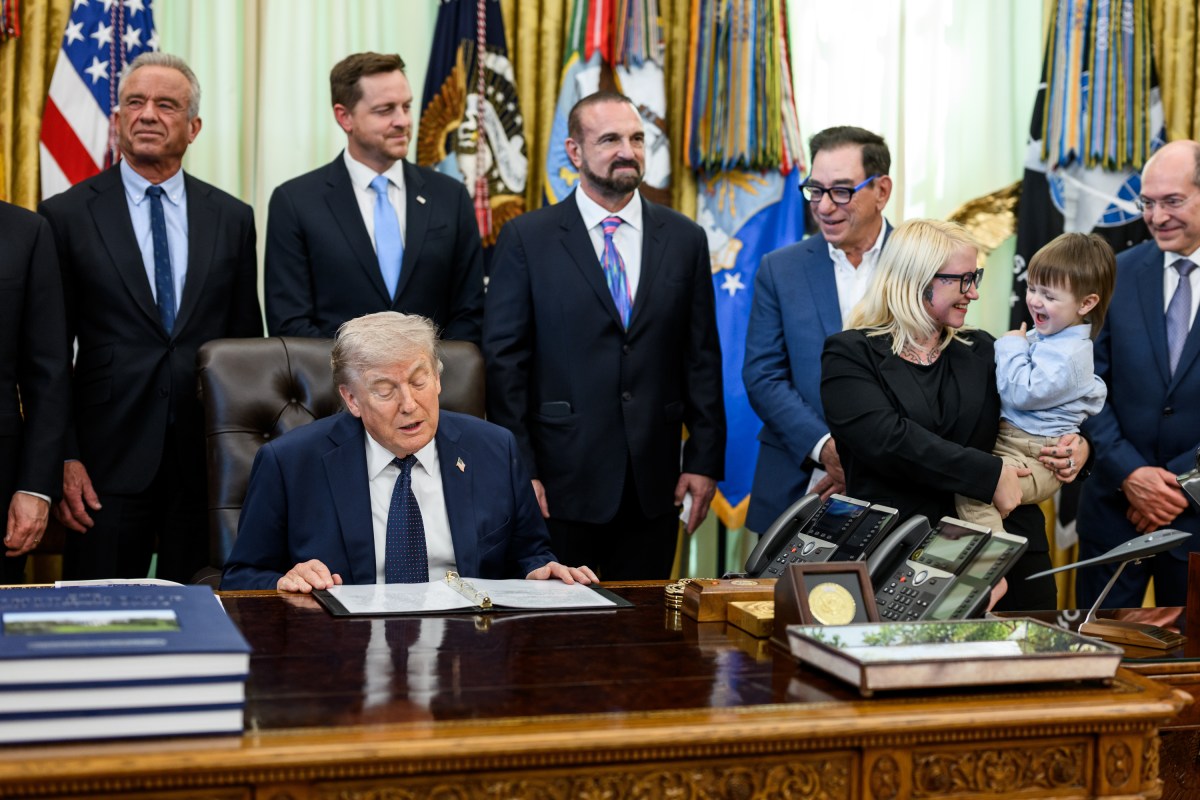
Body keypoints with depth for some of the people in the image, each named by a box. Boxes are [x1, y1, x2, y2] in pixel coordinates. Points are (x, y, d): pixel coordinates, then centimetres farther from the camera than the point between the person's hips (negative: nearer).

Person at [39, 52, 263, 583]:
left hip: (210, 460, 2)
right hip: (109, 460, -2)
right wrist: (62, 459, -6)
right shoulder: (67, 216, 2)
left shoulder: (232, 219, 8)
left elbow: (248, 341, 11)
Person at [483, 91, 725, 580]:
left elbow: (702, 357, 8)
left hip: (653, 484, 3)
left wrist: (705, 461, 3)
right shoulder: (527, 239, -1)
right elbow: (504, 358, -3)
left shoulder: (684, 239, 8)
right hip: (561, 481, -2)